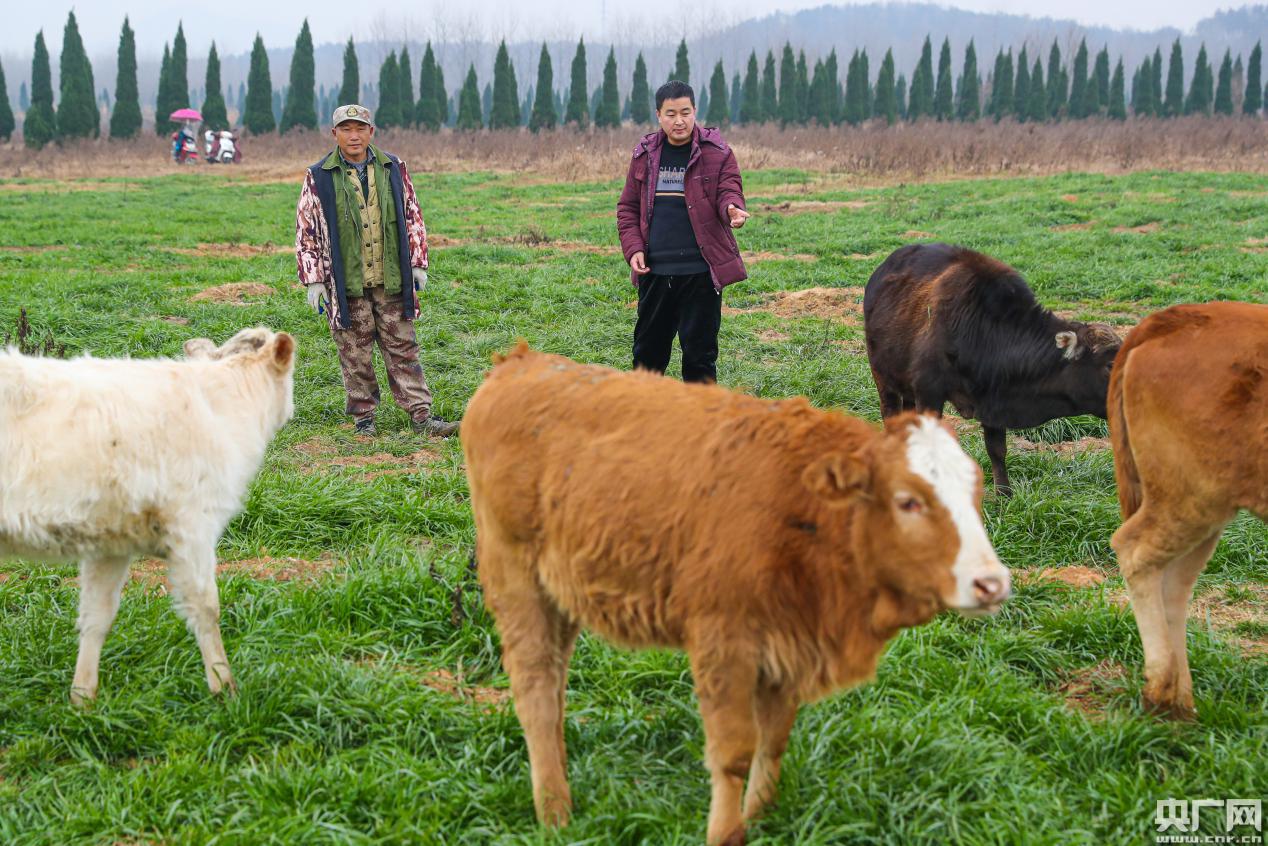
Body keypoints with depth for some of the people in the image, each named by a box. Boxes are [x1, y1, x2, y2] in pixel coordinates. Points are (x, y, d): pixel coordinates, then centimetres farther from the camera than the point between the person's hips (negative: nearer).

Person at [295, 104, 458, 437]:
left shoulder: (393, 169, 6)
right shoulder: (319, 178, -2)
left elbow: (413, 217, 13)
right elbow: (306, 231, 2)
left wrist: (418, 263, 7)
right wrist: (313, 281, -2)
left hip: (392, 281, 2)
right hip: (346, 282, -2)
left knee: (403, 348, 4)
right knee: (355, 353, 5)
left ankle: (421, 415, 6)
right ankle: (363, 416, 16)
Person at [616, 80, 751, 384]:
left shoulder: (716, 153, -1)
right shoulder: (645, 154, 9)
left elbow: (729, 191, -10)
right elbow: (628, 207, 13)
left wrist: (732, 209, -34)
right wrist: (633, 248, -2)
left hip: (700, 271, -3)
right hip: (654, 271, 3)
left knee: (699, 350, 1)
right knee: (648, 348, 13)